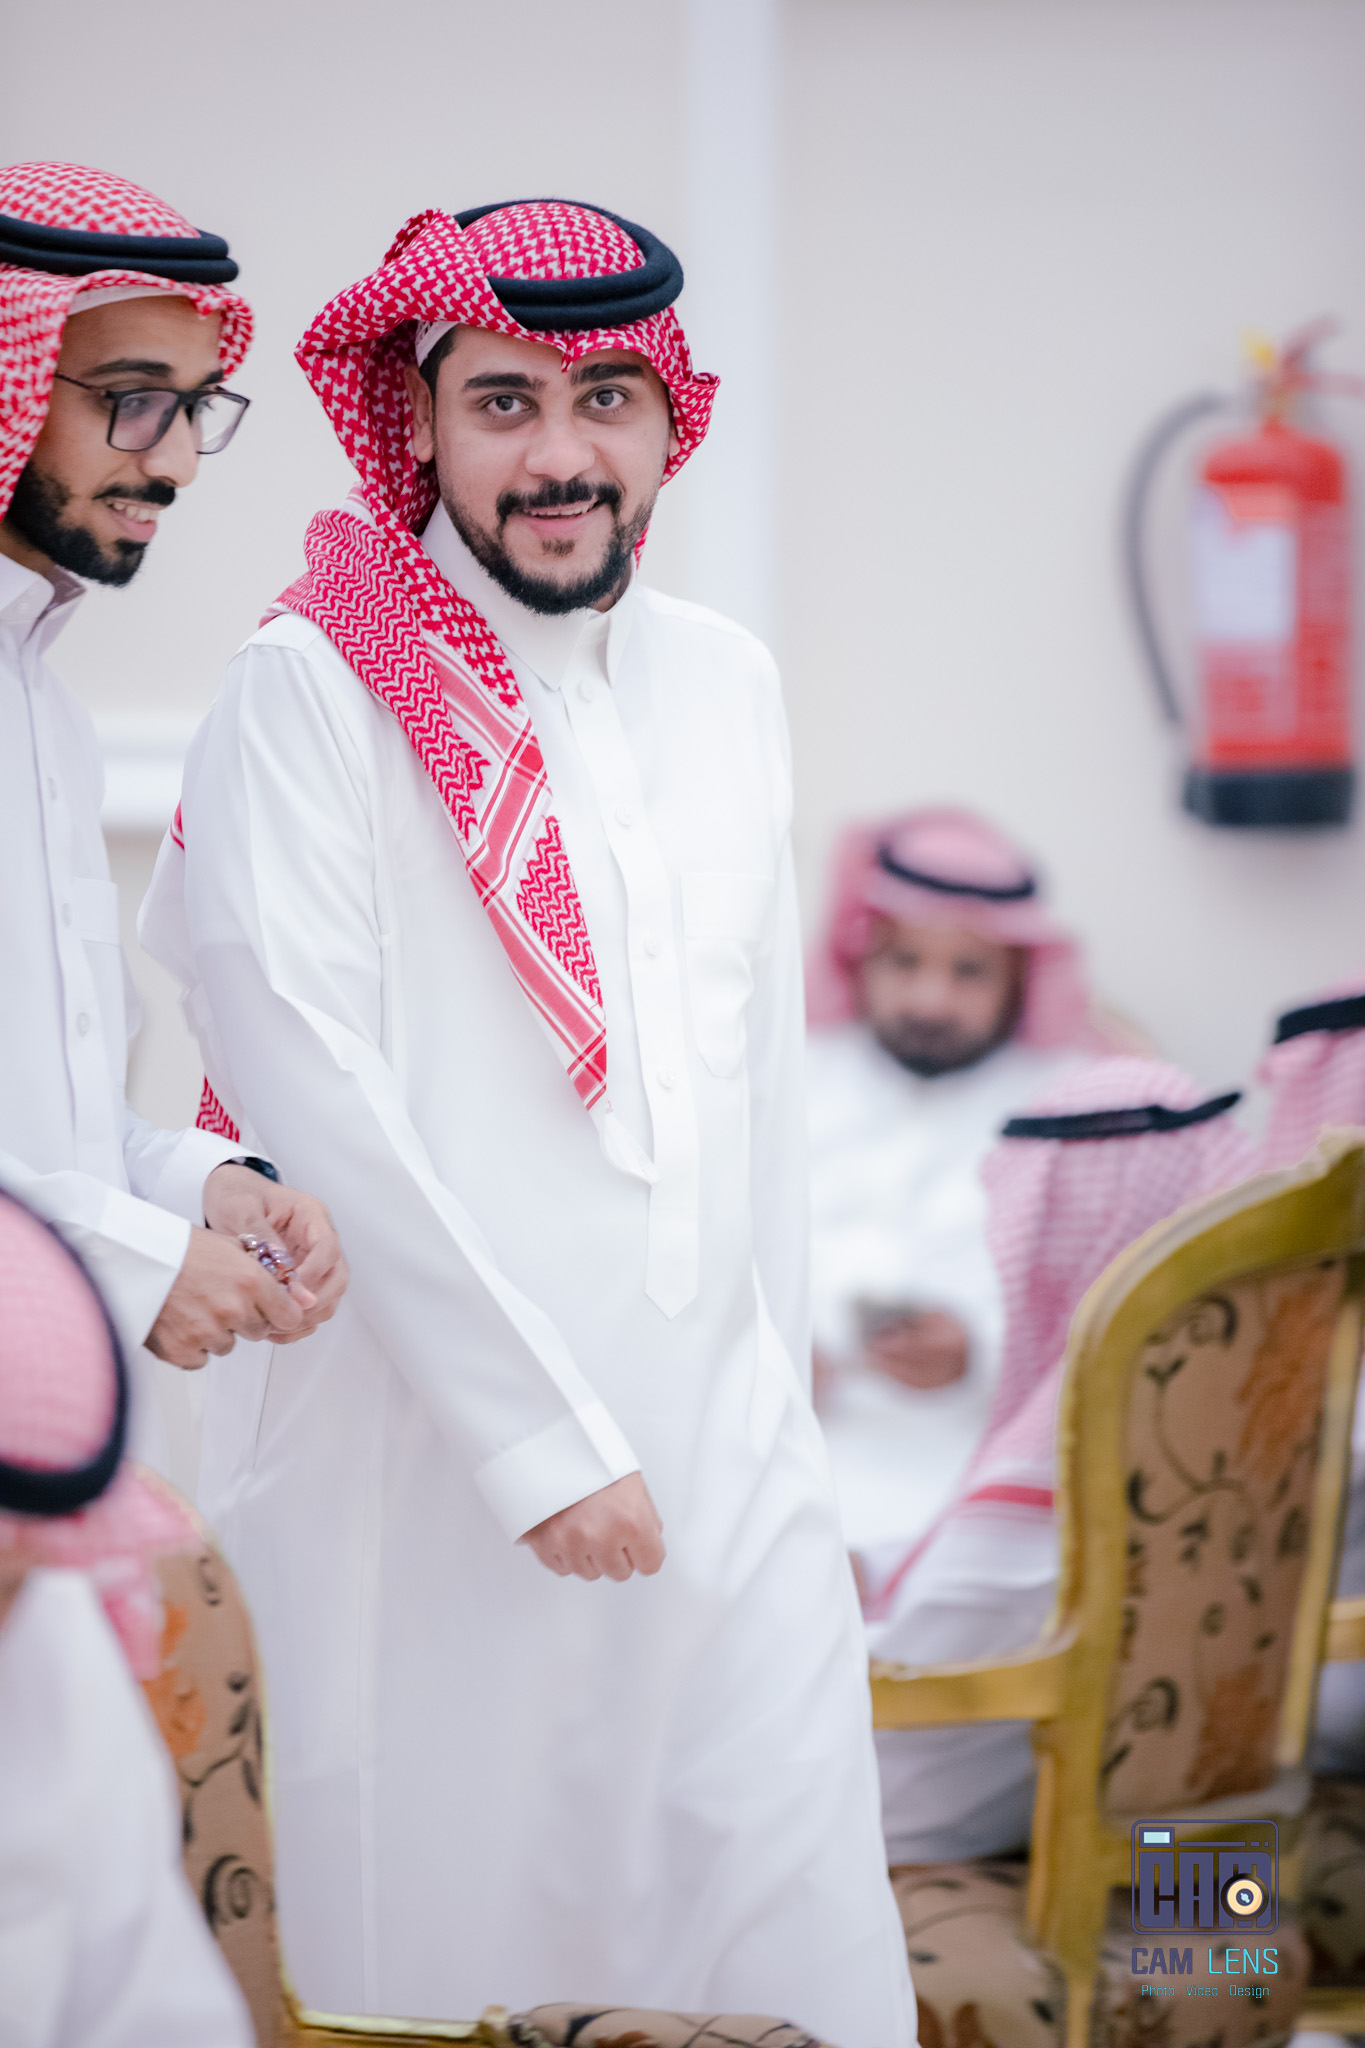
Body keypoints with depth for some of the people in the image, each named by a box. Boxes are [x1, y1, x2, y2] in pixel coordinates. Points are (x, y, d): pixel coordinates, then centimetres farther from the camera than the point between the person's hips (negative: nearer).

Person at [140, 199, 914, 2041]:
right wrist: (537, 1439, -14)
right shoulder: (312, 689, -7)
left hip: (727, 1462, 5)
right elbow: (308, 1094, -13)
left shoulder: (726, 682, 12)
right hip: (428, 1457, -5)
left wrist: (776, 1395, 15)